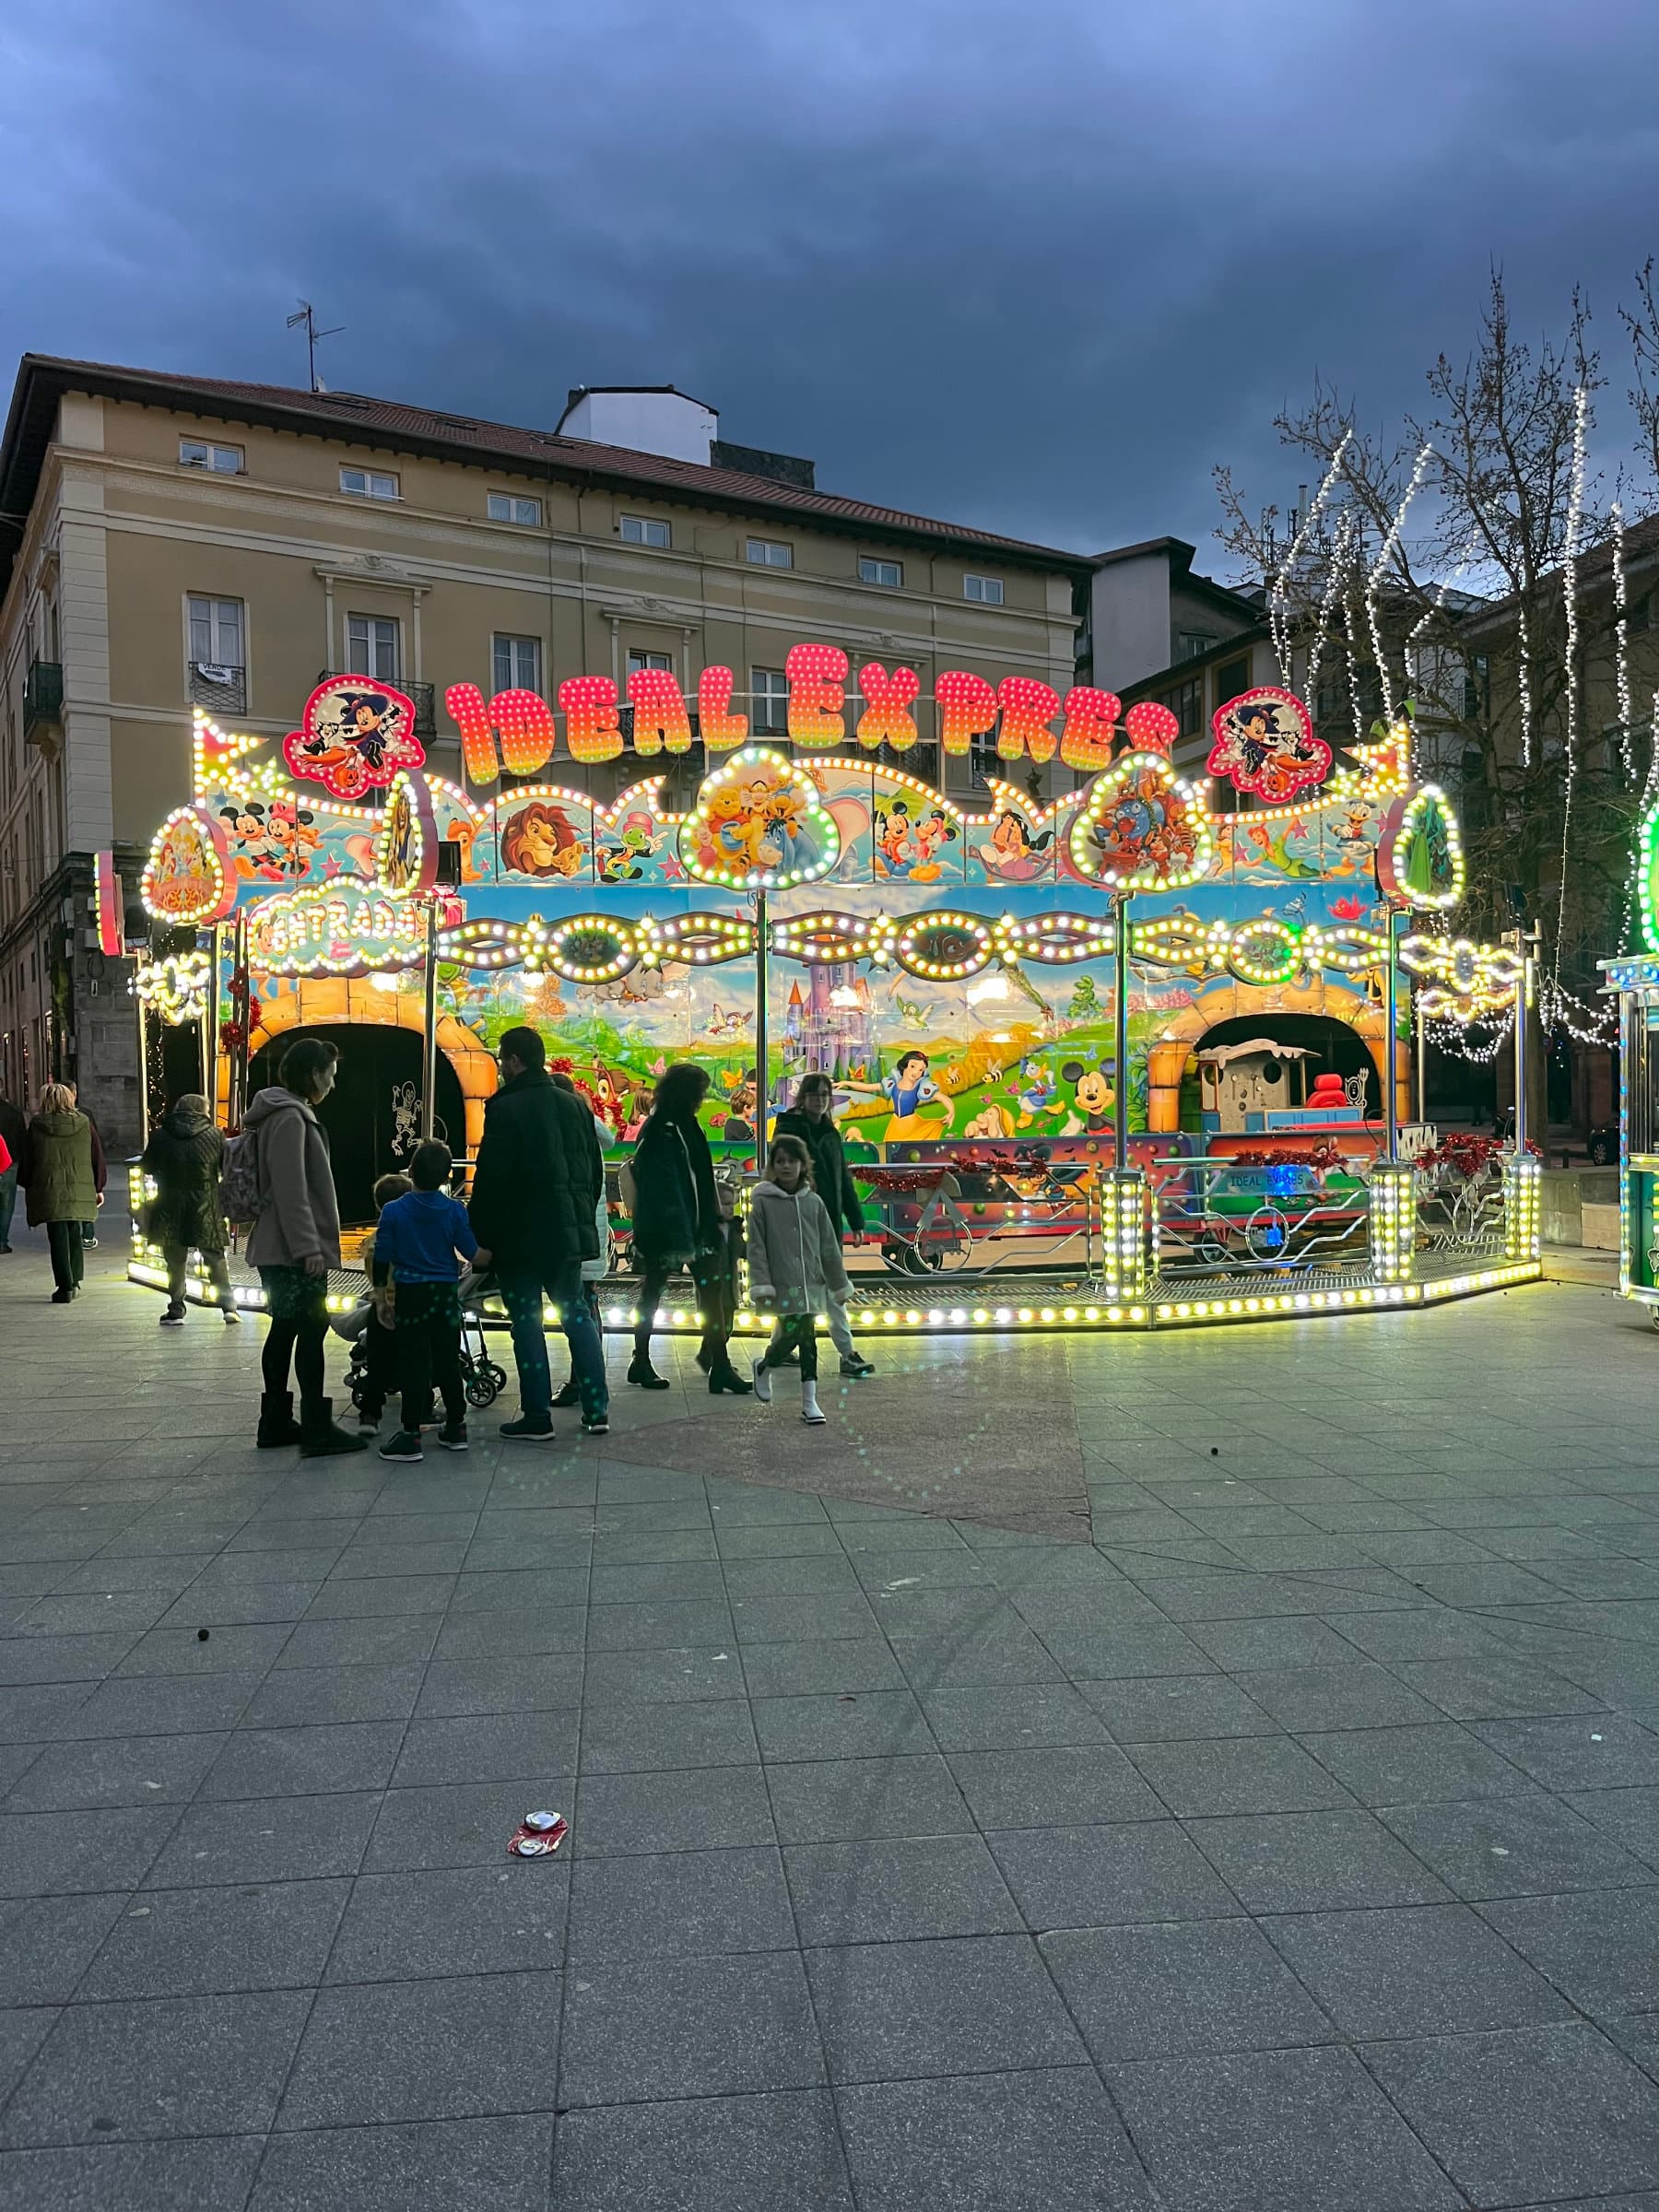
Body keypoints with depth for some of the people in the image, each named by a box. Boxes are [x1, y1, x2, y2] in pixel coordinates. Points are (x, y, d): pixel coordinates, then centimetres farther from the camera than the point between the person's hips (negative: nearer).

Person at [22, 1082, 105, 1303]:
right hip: (79, 1191, 2)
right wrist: (98, 1188, 13)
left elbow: (28, 1159, 2)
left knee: (58, 1237, 0)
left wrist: (28, 1188, 12)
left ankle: (65, 1287, -4)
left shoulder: (37, 1125, -3)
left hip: (49, 1191, -2)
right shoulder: (84, 1123, 2)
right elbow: (98, 1157, 5)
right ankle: (74, 1282, 19)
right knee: (73, 1233, 17)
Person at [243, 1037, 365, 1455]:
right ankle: (317, 1429, -5)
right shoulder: (290, 1116, -15)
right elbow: (290, 1190, -21)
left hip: (278, 1249, 10)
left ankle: (275, 1422, 17)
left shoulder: (288, 1113, 17)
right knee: (311, 1328, -7)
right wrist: (308, 1247, -21)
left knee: (286, 1329, 12)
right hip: (293, 1251, -10)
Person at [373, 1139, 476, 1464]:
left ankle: (411, 1434, 1)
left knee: (414, 1364, 0)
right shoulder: (455, 1210, -4)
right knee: (448, 1361, 12)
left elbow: (382, 1258, -4)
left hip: (410, 1295, -2)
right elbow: (472, 1251, -4)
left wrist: (381, 1295, 11)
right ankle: (456, 1428, 20)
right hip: (446, 1294, 2)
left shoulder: (393, 1211, -7)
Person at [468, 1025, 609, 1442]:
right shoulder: (575, 1106, 8)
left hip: (521, 1236, -6)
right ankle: (596, 1410, 13)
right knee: (576, 1315, 13)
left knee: (526, 1322, 1)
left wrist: (483, 1239, -10)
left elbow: (490, 1180, -15)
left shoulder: (505, 1109, -12)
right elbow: (594, 1171, 13)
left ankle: (537, 1417, 4)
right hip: (568, 1232, 6)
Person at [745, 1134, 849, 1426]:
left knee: (808, 1338, 5)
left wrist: (839, 1284, 11)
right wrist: (761, 1284, -13)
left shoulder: (813, 1202, 6)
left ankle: (809, 1401, 11)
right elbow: (756, 1246, -5)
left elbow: (828, 1246, 10)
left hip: (811, 1283, 4)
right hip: (782, 1285, -3)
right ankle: (763, 1368, 22)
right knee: (790, 1334, -10)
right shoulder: (762, 1201, -3)